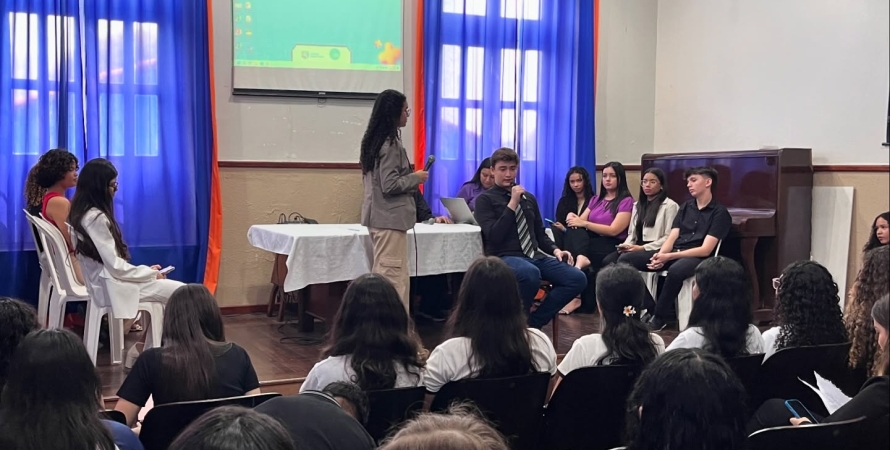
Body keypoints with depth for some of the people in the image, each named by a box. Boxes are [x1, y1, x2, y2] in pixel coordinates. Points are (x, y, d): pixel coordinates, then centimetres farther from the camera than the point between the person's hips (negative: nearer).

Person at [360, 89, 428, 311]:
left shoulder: (374, 140, 12)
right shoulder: (390, 144, -16)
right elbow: (390, 185, -20)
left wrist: (410, 177, 17)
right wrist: (416, 178, -7)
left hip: (379, 216, 10)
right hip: (390, 218, -10)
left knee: (381, 275, 13)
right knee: (393, 278, -6)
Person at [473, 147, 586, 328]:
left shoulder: (529, 198, 20)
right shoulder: (485, 199, 1)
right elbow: (494, 236, -12)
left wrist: (555, 250, 2)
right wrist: (512, 204, -12)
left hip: (535, 256, 6)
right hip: (504, 257, -6)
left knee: (577, 279, -15)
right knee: (530, 273, -41)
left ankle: (533, 322, -6)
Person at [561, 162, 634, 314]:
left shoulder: (626, 201, 1)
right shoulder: (596, 200, 23)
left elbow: (613, 230, -11)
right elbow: (581, 221, 13)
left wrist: (584, 223, -14)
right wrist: (573, 218, -12)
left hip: (611, 247, -5)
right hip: (591, 243, 5)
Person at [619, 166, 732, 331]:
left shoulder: (720, 212, -2)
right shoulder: (686, 207, 17)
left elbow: (705, 250, -11)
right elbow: (671, 238, 10)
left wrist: (668, 257, -17)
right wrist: (660, 255, -13)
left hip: (697, 259, -6)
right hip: (672, 253, 7)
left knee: (676, 270, -42)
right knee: (626, 260, -12)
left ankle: (660, 317, -20)